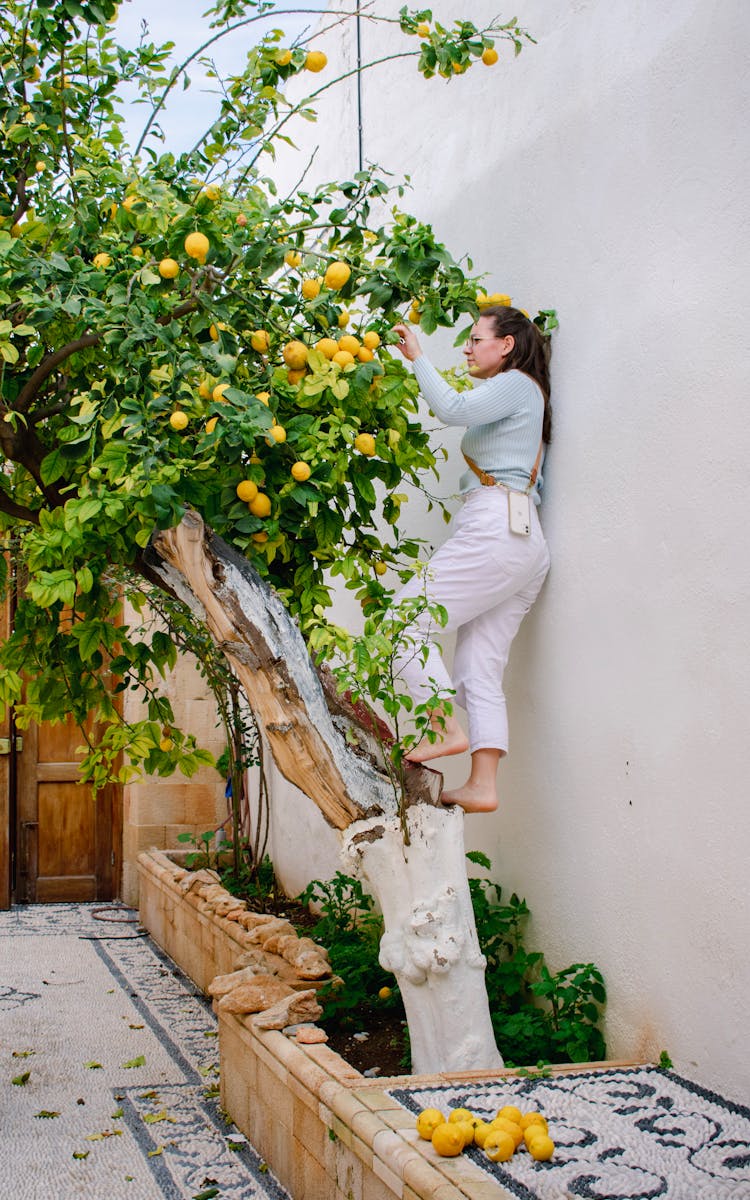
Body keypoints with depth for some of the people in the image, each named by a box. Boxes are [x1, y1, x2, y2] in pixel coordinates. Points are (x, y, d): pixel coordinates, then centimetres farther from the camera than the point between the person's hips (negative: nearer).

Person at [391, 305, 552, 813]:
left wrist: (417, 357, -7)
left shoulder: (517, 384, 1)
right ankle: (483, 785, -3)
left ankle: (447, 729, -13)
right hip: (528, 545, 10)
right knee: (479, 670, 3)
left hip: (496, 527, -10)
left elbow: (453, 409, -16)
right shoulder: (523, 398, 31)